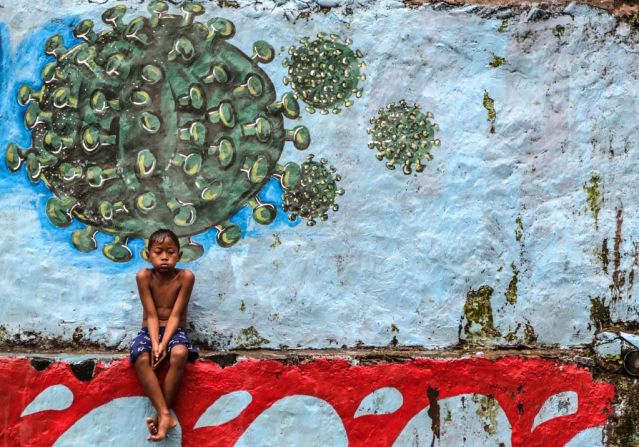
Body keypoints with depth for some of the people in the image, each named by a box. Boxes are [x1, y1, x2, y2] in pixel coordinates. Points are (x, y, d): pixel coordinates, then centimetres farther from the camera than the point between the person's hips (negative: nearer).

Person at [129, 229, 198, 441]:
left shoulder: (185, 277, -10)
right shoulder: (144, 276, -8)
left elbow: (175, 315, -13)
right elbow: (152, 315, -12)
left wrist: (164, 344, -24)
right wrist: (155, 343, -25)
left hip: (175, 331, -1)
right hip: (149, 331, 1)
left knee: (179, 354, -34)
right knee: (141, 359, -32)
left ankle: (161, 413, -26)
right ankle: (165, 414, -34)